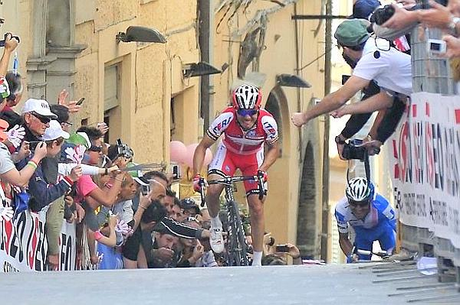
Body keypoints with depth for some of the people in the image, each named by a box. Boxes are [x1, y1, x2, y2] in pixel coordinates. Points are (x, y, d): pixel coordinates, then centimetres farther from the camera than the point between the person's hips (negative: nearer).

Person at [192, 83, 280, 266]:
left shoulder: (267, 123, -32)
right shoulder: (226, 119, -35)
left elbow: (274, 149, -12)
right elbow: (203, 147, -23)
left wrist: (262, 169, -30)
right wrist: (196, 176, -33)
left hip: (253, 157, 1)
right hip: (228, 152, -1)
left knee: (257, 208, -5)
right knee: (213, 190, -27)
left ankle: (257, 263, 6)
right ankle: (215, 225, 6)